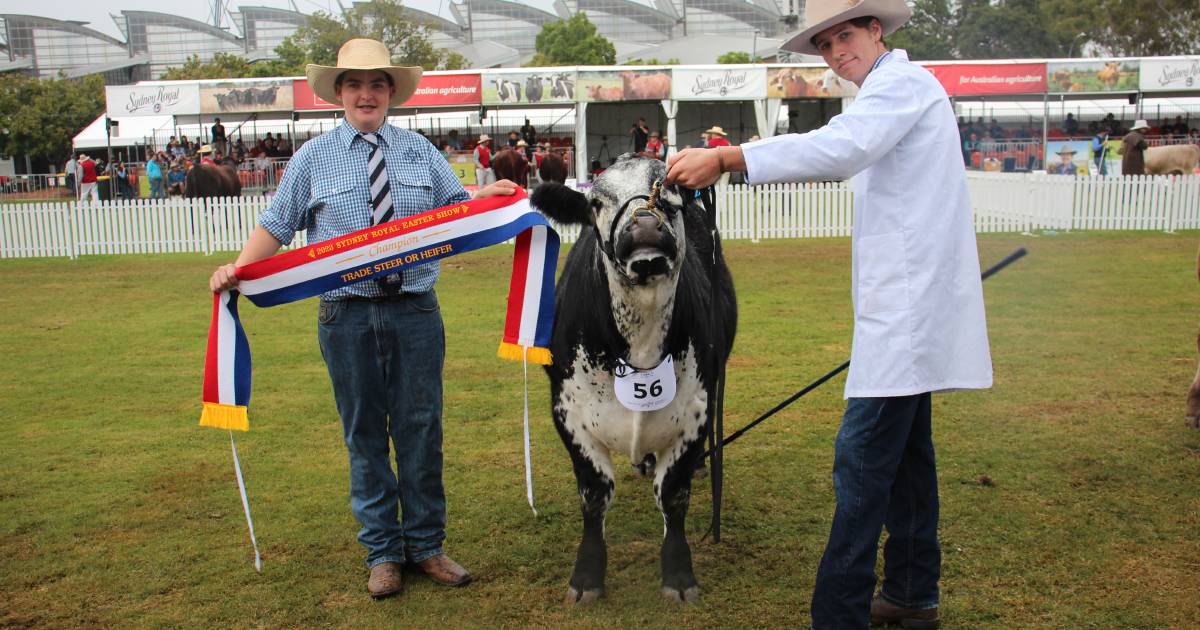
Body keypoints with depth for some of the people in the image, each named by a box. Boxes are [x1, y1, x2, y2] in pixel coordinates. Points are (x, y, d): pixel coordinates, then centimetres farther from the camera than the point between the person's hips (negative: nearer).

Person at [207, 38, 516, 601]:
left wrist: (490, 196, -7)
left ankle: (426, 544, 20)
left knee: (420, 429, 5)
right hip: (346, 316, -1)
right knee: (364, 435, 6)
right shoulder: (313, 158, 6)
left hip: (415, 311, 1)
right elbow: (275, 226, 6)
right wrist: (237, 270, -8)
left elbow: (457, 211, 13)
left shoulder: (420, 152, 11)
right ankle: (382, 552, 18)